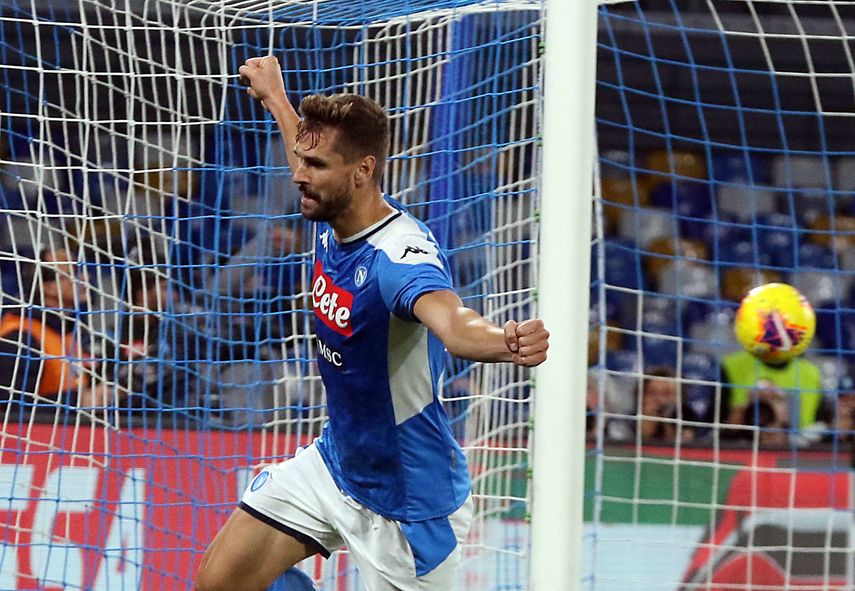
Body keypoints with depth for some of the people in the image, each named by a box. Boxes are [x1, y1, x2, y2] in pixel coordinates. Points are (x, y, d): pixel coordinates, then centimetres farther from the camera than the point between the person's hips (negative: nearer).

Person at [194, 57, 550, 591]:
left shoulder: (401, 255, -31)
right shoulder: (334, 222, -6)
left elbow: (454, 323, -53)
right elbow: (314, 176, 20)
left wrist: (506, 342, -76)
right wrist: (275, 97, 37)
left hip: (406, 499, -8)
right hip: (333, 463, 8)